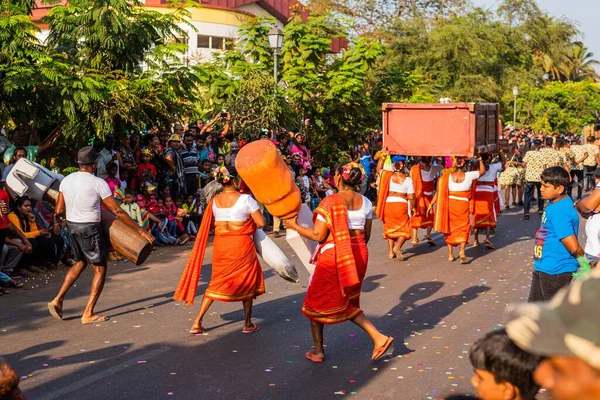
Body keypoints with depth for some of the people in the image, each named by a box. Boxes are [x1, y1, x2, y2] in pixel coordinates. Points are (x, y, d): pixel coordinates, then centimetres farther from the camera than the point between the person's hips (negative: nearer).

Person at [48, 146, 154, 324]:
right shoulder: (98, 183, -15)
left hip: (71, 226, 7)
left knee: (80, 263, 26)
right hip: (90, 229, -7)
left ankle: (58, 300, 18)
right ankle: (88, 314, 4)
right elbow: (117, 211, -15)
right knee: (100, 269, 6)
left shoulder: (66, 181, 3)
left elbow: (59, 210, 5)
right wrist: (140, 231, -10)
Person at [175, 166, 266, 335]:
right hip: (242, 245, -4)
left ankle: (197, 323, 11)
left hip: (220, 245, 4)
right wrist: (250, 226, 8)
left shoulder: (214, 200, 2)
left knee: (216, 283, 16)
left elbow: (209, 226, 8)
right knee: (247, 282, 14)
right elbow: (261, 223, -12)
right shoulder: (245, 199, -11)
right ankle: (248, 324, 21)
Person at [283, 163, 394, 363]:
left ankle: (318, 351, 22)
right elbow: (366, 236, 9)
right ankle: (379, 337, 6)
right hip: (358, 256, 6)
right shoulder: (365, 202, 2)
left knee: (317, 302, 15)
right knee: (347, 304, 21)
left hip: (333, 257, -6)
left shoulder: (330, 202, -15)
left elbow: (318, 236, -16)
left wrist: (294, 226, -3)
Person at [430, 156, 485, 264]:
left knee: (449, 229, 13)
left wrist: (431, 204, 3)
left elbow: (439, 192, -3)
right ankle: (462, 252, -9)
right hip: (463, 206, -1)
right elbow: (482, 171, 7)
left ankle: (450, 254, 17)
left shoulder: (447, 177, -5)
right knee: (463, 229, 10)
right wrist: (480, 160, 20)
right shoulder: (469, 176, -8)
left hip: (449, 205, 1)